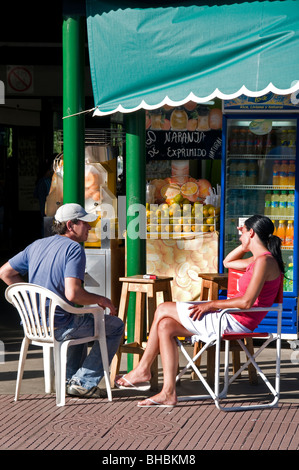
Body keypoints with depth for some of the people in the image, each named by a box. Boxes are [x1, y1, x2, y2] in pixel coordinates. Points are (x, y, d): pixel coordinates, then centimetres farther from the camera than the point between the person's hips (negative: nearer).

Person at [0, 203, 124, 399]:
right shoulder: (74, 249, -15)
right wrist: (100, 300, -8)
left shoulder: (37, 245, 10)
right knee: (115, 326, 9)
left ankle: (70, 380, 29)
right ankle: (84, 382, 7)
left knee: (81, 322, 37)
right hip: (58, 326, -8)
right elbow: (73, 293, -26)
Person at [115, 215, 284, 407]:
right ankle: (168, 392, 2)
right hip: (229, 318, 10)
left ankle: (143, 370, 9)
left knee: (163, 310, -4)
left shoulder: (265, 261, -16)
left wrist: (210, 305, -15)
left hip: (233, 322, -10)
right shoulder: (261, 259, 15)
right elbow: (227, 262, 31)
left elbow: (247, 301, -24)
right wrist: (246, 245, 16)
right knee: (165, 326, 3)